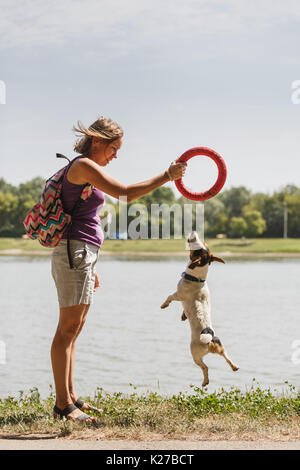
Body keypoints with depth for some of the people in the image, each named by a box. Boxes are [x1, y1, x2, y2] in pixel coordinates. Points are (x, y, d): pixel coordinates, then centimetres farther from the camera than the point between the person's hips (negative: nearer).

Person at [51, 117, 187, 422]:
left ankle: (69, 397, 18)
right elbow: (125, 193, -21)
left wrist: (90, 267, 22)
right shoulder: (83, 165, -10)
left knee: (74, 327, 12)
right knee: (68, 328, -9)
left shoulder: (84, 169, 20)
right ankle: (63, 405, -6)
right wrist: (167, 176, -15)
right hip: (74, 251, -10)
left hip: (81, 253, 10)